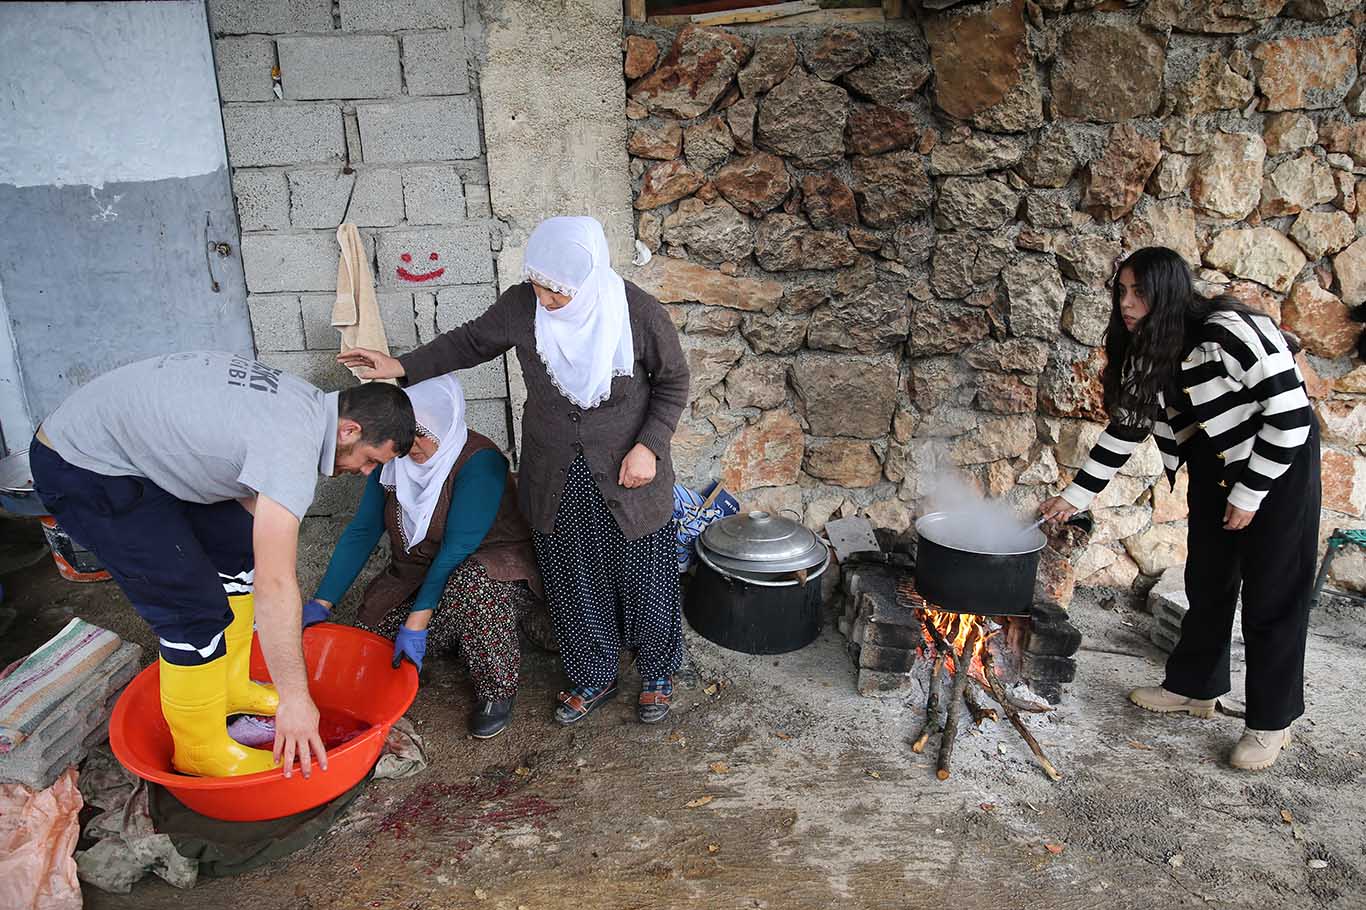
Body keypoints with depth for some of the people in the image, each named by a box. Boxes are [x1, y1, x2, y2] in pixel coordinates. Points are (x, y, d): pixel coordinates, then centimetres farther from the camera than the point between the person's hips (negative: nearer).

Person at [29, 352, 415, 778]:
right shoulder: (292, 449, -29)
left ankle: (230, 687, 26)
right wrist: (294, 697, -22)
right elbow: (275, 583, -29)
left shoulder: (307, 403, 0)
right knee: (196, 610, -10)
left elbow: (249, 499, 13)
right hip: (82, 471, -10)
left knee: (239, 548, 12)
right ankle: (200, 751, 8)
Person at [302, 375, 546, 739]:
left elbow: (458, 549, -30)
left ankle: (496, 691, -18)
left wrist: (417, 622, -34)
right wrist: (321, 603, -9)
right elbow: (361, 531, -2)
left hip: (491, 569, -6)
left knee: (471, 580, -40)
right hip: (416, 576, 6)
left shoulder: (479, 461, -24)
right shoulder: (394, 458, -4)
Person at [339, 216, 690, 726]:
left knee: (644, 581, 12)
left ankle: (657, 674, 38)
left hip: (627, 477, -2)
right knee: (573, 584, 14)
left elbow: (673, 382, -6)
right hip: (556, 478, 3)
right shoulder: (521, 305, -13)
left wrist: (649, 446, -15)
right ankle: (593, 679, 37)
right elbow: (472, 341, 5)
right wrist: (403, 367, -3)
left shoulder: (639, 313, -21)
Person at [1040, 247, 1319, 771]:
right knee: (1207, 583, 14)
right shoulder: (1145, 355, -4)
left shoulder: (1230, 333, -29)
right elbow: (1125, 429, 4)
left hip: (1277, 471, -7)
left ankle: (1271, 722, 13)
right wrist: (1075, 496, 2)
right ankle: (1194, 687, 30)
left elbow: (1291, 415, -25)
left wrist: (1249, 494, -20)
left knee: (1272, 598, 0)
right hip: (1214, 473, 7)